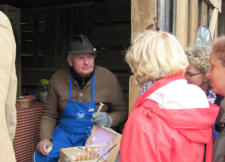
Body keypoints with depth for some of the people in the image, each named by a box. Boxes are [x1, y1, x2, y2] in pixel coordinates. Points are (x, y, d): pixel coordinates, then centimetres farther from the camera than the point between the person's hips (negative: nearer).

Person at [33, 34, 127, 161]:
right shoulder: (58, 78, 0)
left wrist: (108, 120, -20)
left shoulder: (108, 78, -7)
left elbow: (122, 111, 1)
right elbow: (49, 115, 9)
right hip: (67, 133, 2)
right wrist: (45, 138, -6)